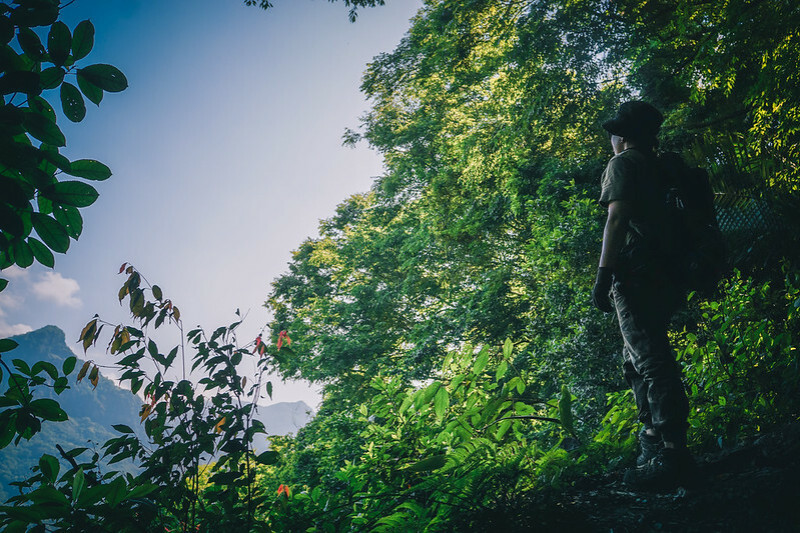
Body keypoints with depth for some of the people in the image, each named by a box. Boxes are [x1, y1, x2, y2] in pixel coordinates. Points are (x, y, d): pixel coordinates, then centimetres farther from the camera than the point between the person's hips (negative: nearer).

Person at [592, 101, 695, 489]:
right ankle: (654, 433, 25)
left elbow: (617, 219, -15)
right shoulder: (659, 167, 24)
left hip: (635, 276, -9)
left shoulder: (622, 163, -2)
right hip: (663, 276, 10)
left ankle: (673, 454, -15)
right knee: (637, 359, 19)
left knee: (650, 361, -13)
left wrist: (603, 274, -18)